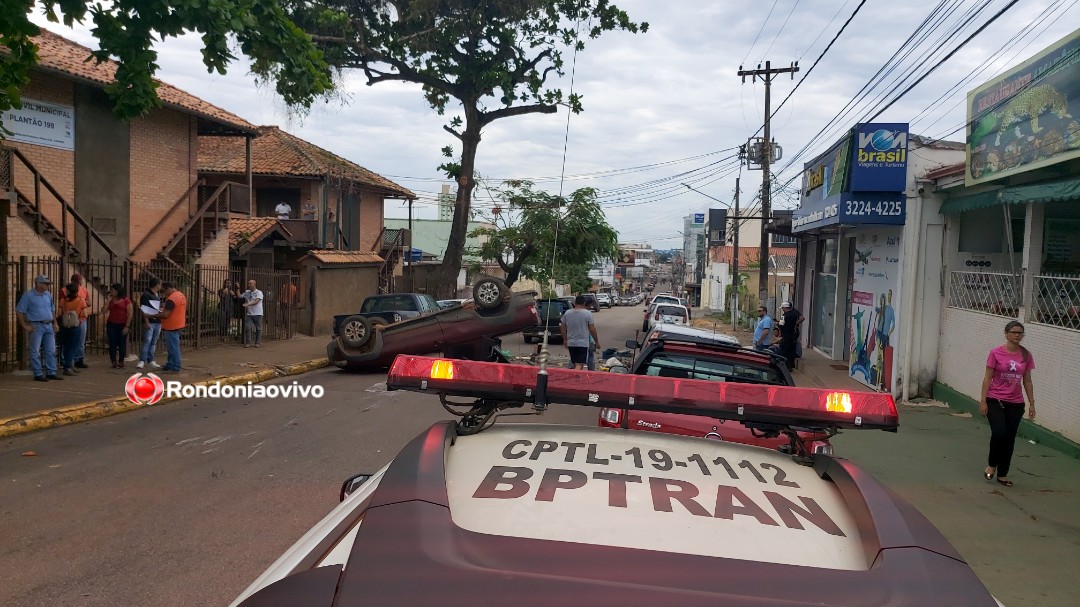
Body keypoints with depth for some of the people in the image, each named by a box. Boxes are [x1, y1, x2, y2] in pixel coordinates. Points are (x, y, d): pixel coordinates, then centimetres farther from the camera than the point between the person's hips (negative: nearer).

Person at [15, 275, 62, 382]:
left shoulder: (48, 295, 12)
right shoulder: (28, 295, -6)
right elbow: (19, 311, -7)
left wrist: (55, 323, 15)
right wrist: (25, 326, -11)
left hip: (49, 326, 6)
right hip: (36, 326, -6)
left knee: (51, 351, 6)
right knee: (36, 352, -1)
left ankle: (51, 373, 13)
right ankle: (38, 374, 3)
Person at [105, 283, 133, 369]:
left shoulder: (126, 300, -2)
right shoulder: (111, 301, 11)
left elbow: (130, 314, -6)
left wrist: (127, 326, -11)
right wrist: (109, 300, -1)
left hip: (122, 325, -4)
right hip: (111, 325, 4)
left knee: (122, 344, 1)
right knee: (112, 344, 1)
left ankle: (121, 362, 10)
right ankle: (114, 362, 7)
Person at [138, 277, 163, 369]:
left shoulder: (157, 295, 16)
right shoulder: (146, 295, -8)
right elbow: (144, 310, -13)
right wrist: (146, 322, -18)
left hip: (157, 322, 8)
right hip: (150, 322, -7)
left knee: (154, 342, 8)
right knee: (147, 341, -8)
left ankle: (150, 360, 13)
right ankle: (142, 360, -3)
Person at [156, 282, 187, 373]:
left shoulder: (171, 299, -21)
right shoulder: (181, 295, 10)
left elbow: (165, 315, -23)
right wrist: (164, 310, 15)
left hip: (171, 327, -10)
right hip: (178, 325, 10)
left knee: (173, 347, -3)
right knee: (172, 347, 17)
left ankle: (175, 368, 1)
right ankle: (169, 365, 25)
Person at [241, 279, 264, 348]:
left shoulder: (259, 292, -4)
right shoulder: (247, 292, 14)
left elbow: (256, 301, -17)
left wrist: (247, 304, -28)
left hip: (258, 314, -4)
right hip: (249, 314, 4)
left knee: (258, 329, 1)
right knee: (247, 328, -3)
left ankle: (258, 343, 9)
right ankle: (248, 343, 3)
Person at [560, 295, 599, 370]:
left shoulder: (567, 313, 2)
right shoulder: (588, 314, -8)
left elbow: (562, 328, 8)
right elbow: (592, 329, -7)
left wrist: (565, 340, 20)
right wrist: (596, 341, 6)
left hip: (571, 343, 4)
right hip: (583, 343, -4)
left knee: (575, 364, 16)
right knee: (580, 364, -8)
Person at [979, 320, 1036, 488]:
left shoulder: (1026, 356, 2)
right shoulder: (996, 353, -7)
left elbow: (1027, 381, 9)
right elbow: (987, 378, -5)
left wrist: (1032, 403, 8)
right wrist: (983, 401, -9)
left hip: (1015, 404, 4)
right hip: (995, 401, -3)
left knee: (1009, 438, 8)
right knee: (999, 433, -18)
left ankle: (1003, 474, 20)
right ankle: (991, 465, 7)